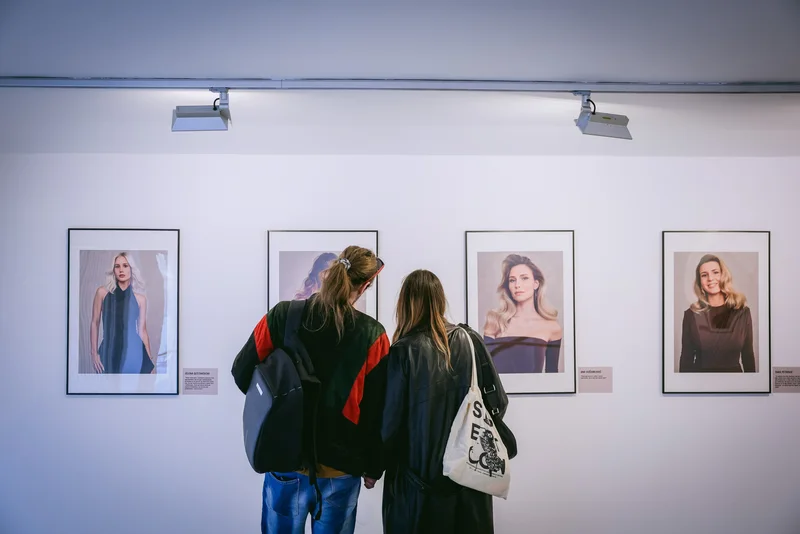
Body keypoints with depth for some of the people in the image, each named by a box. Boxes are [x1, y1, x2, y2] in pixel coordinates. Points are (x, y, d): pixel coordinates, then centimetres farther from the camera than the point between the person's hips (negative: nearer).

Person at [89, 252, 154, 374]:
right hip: (109, 352, 0)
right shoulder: (102, 292, 4)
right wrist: (94, 353, -2)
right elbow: (94, 323, 6)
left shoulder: (140, 298, 5)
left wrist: (150, 360, 4)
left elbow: (142, 330, 7)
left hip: (133, 352, 0)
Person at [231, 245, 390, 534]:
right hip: (341, 468, -1)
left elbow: (242, 373, 2)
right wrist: (373, 468, 6)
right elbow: (377, 413, -7)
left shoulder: (281, 317, -8)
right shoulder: (372, 336, -10)